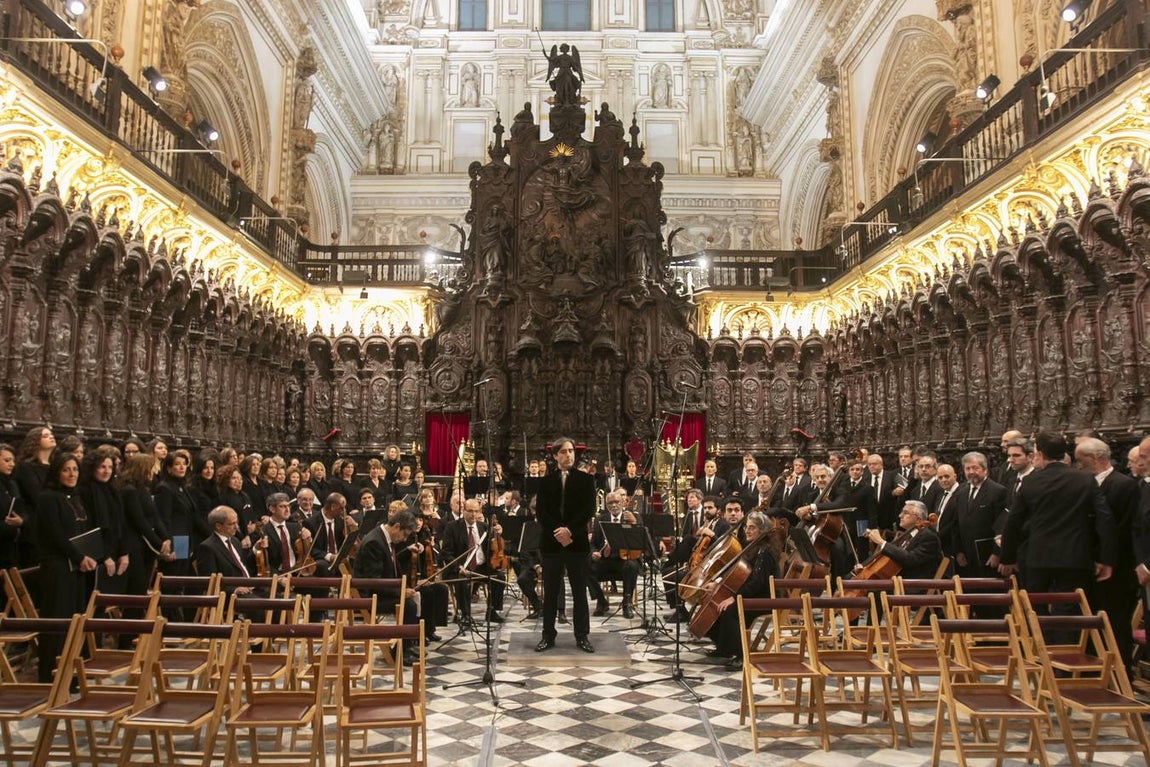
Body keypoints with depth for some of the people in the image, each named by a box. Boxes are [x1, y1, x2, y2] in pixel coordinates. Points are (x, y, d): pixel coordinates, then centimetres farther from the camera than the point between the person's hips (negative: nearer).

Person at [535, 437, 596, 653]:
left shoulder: (586, 479, 3)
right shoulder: (546, 481, 8)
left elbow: (589, 510, -5)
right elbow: (540, 512, 1)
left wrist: (569, 530, -16)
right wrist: (557, 532, -12)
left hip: (577, 542, -1)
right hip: (551, 542, 1)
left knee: (579, 592, 4)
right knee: (550, 592, 6)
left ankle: (582, 636, 12)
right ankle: (548, 636, 14)